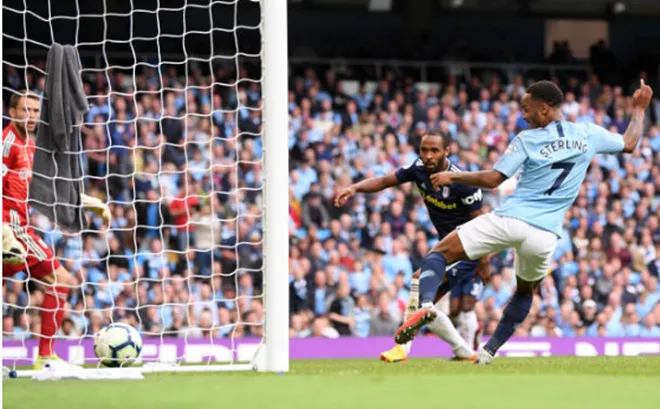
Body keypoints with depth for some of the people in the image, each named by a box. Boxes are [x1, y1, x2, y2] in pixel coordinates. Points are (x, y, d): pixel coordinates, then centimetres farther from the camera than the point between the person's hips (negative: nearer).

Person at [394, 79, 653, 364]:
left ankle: (426, 305, -26)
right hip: (544, 235, 4)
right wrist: (639, 109, 40)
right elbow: (629, 144, 24)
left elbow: (492, 180, -5)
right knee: (526, 291, 32)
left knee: (439, 253, 4)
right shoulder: (588, 135, 8)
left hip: (509, 220, -4)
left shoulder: (527, 140, -2)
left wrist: (452, 177, 8)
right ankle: (490, 350, 27)